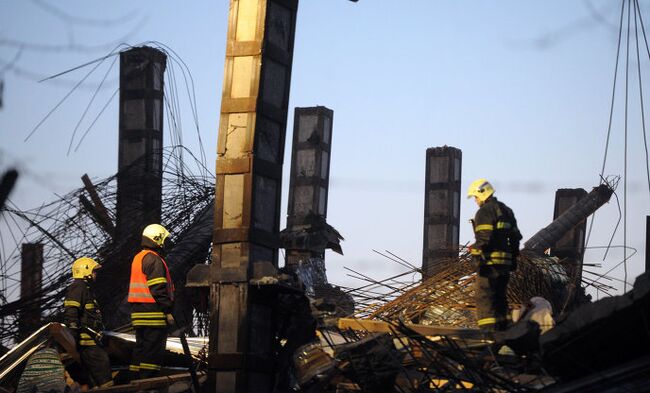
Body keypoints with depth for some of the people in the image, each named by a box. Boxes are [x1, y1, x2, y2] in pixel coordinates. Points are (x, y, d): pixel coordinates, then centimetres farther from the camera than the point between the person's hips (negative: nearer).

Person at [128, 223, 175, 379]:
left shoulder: (138, 258, 20)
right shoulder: (154, 260, -12)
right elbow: (158, 289, -18)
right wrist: (168, 311, -15)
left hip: (138, 312, 10)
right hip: (153, 314, -10)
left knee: (140, 348, 13)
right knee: (153, 350, -8)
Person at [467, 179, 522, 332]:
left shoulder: (485, 211, -9)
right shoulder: (506, 210, 19)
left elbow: (484, 238, -20)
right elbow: (516, 237, 19)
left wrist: (474, 249, -16)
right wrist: (513, 257, 22)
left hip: (490, 261, -9)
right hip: (506, 261, 9)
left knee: (484, 297, -8)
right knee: (500, 297, 16)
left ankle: (488, 331, -15)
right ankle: (502, 329, 18)